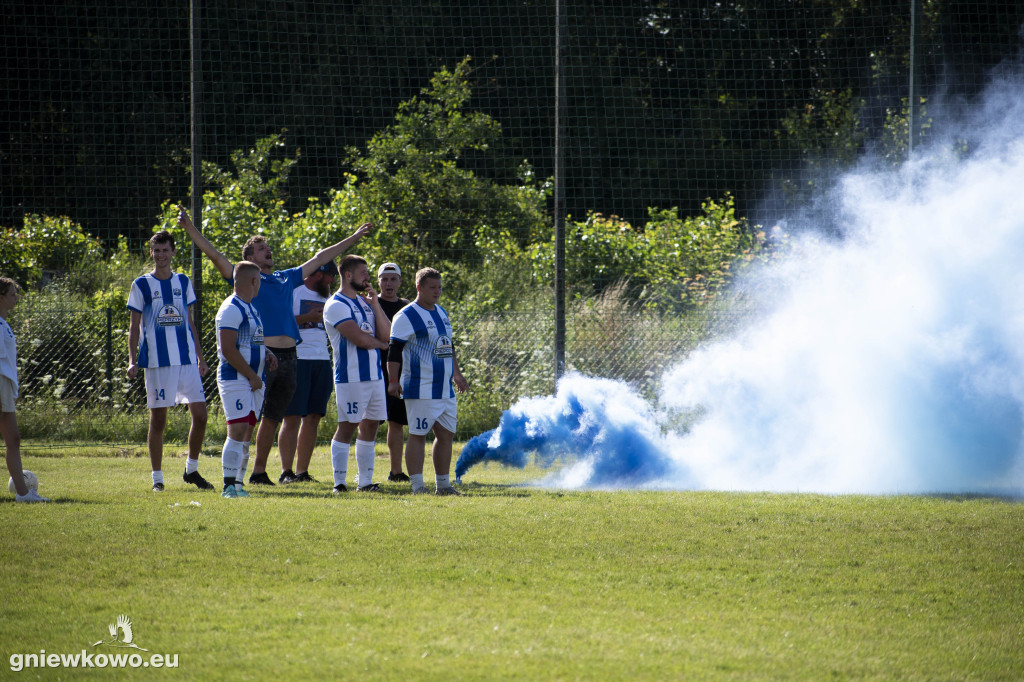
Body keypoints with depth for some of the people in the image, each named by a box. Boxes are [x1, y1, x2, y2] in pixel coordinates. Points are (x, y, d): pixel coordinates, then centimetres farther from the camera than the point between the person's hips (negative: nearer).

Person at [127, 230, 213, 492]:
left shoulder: (183, 282, 12)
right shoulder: (142, 285, 2)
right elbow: (134, 326, 2)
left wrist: (200, 358, 15)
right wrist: (132, 360, -8)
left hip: (187, 360, 3)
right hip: (157, 360, -3)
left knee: (200, 413, -2)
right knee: (158, 419, -1)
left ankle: (191, 470, 13)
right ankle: (157, 478, 7)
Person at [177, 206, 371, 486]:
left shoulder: (286, 279, 21)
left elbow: (319, 259, 30)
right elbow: (214, 255, -3)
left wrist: (353, 239, 38)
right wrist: (190, 228, -14)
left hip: (288, 357, 6)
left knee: (273, 418, 10)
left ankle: (259, 470, 16)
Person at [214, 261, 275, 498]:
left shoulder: (251, 309, 18)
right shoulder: (231, 309, -13)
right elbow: (228, 350, -19)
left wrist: (266, 354, 9)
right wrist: (252, 376, -16)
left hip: (254, 379, 9)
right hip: (235, 379, -9)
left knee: (247, 434, 8)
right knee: (237, 432, -13)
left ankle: (238, 483, 11)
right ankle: (229, 485, -13)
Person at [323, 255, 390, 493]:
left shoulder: (364, 302, 17)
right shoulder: (337, 306, -10)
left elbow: (386, 334, 8)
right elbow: (359, 338, -18)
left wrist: (375, 305, -1)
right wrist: (381, 344, 0)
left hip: (374, 374, 8)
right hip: (351, 376, -8)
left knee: (370, 425, 9)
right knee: (347, 427, -7)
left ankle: (365, 482, 14)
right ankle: (339, 483, -5)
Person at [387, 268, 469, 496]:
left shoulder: (442, 313, 17)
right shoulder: (406, 316, -9)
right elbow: (394, 351, -12)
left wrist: (456, 373, 29)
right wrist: (393, 380, -19)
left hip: (445, 389, 8)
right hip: (420, 389, -8)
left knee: (446, 434, 9)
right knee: (418, 436, -6)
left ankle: (443, 484, 18)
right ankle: (418, 486, -5)